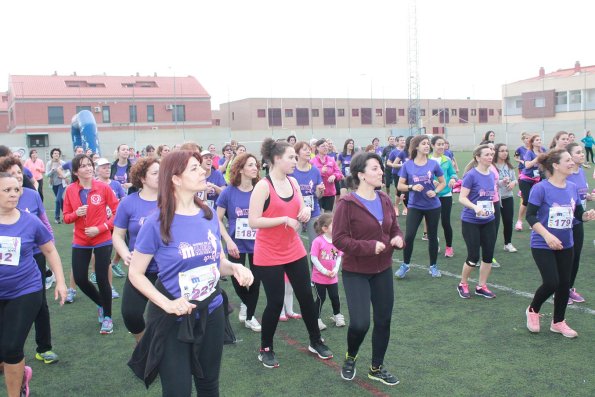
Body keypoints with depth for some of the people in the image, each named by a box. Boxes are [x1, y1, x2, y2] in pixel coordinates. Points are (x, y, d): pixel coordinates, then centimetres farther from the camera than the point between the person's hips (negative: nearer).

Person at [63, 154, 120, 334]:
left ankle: (107, 317, 18)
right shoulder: (70, 190, -3)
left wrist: (100, 228, -16)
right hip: (80, 242, 3)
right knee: (79, 279, 5)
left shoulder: (103, 187, -10)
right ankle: (101, 304, 34)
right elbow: (66, 217, 4)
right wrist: (76, 213, -18)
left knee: (102, 279, -2)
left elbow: (118, 212, -7)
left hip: (102, 241, -3)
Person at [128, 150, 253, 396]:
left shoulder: (209, 215, -2)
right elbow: (135, 274, -10)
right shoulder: (157, 223, -17)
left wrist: (235, 268, -12)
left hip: (211, 311, 5)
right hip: (174, 319, -4)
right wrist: (166, 304, -22)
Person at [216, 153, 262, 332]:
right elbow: (218, 219, -4)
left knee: (255, 280, 9)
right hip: (237, 244, -1)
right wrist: (229, 241, -12)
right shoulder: (229, 192, -10)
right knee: (237, 280, 4)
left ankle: (250, 316, 32)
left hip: (257, 243, 2)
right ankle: (245, 303, 39)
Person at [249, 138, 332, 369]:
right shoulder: (263, 186, -16)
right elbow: (253, 222, -22)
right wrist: (285, 219, -24)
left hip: (295, 251, 6)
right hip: (269, 256, -6)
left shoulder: (293, 182, 5)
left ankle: (316, 342, 31)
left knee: (306, 296, 13)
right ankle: (266, 349, 22)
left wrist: (305, 212, -8)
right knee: (275, 302, 1)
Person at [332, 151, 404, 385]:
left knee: (383, 320, 11)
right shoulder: (347, 204, -17)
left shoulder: (385, 200, 2)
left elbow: (394, 228, 14)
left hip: (383, 271, 6)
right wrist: (369, 247, -26)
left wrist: (398, 239, -8)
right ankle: (350, 358, 23)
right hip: (356, 273, -6)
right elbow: (339, 239, -18)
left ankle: (377, 368, 31)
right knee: (360, 323, -11)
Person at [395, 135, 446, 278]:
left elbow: (442, 183, 6)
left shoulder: (433, 164, -3)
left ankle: (433, 266, 25)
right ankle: (405, 265, 13)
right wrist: (412, 187, -20)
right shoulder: (407, 165, -6)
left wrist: (435, 192, -12)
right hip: (414, 206, -1)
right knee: (409, 236, -6)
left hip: (433, 206, 1)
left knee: (432, 236, 10)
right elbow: (400, 186, -2)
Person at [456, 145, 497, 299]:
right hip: (470, 221, -6)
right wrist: (475, 207, -32)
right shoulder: (471, 175, -13)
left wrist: (492, 207, 9)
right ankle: (463, 284, 20)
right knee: (473, 257, -3)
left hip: (488, 221, 6)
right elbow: (462, 198, -18)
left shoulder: (492, 175, 6)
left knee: (488, 255, 6)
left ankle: (481, 286, 22)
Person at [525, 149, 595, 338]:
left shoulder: (573, 188, 1)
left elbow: (579, 214, 9)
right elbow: (530, 216, -17)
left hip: (565, 245, 6)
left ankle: (558, 322, 28)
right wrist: (547, 235, -26)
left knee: (564, 283, 10)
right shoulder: (541, 188, -17)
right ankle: (532, 310, 18)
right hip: (543, 245, -6)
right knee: (551, 283, -11)